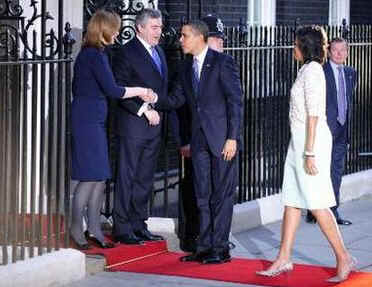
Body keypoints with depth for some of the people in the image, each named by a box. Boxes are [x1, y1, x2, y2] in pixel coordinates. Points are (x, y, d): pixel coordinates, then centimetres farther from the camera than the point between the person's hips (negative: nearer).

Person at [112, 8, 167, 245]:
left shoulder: (159, 52, 15)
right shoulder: (126, 53, -10)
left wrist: (159, 111, 10)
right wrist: (144, 109, -18)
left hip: (155, 124, 8)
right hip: (134, 125, -8)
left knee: (145, 177, 12)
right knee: (127, 176, -3)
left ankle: (139, 225, 19)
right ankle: (122, 228, 2)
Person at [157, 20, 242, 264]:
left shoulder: (223, 62, -8)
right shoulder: (188, 67, 13)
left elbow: (235, 100, -11)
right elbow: (176, 100, 12)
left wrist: (232, 138, -15)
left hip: (222, 138, -7)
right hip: (200, 140, 7)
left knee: (222, 194, -2)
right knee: (203, 195, 10)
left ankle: (220, 248, 3)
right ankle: (205, 246, 16)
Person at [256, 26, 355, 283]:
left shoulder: (312, 71, -14)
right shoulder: (308, 70, 16)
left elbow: (313, 114, -18)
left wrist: (309, 153, -20)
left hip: (311, 141, -10)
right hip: (299, 141, 10)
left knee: (316, 203, -7)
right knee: (292, 201, 9)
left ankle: (343, 258, 0)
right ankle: (284, 259, 12)